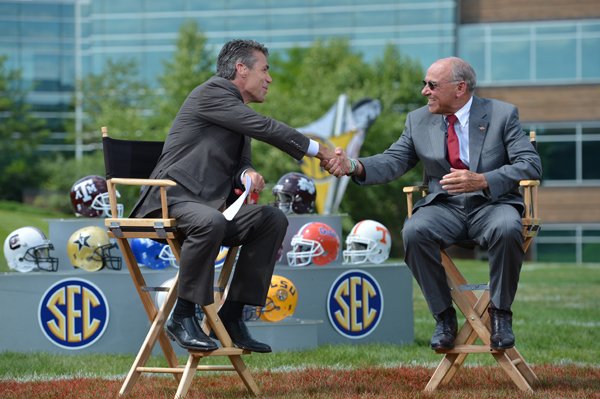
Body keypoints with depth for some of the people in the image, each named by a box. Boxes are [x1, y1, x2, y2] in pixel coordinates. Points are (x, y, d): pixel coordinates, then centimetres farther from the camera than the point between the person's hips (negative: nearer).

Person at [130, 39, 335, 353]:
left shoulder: (240, 113, 22)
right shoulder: (212, 93, -8)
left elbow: (239, 165, 18)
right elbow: (265, 128, -15)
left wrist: (247, 175, -7)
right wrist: (318, 150, -10)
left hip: (209, 206, 9)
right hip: (172, 200, -9)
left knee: (273, 219, -9)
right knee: (209, 222, -39)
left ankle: (232, 314, -9)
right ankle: (182, 317, -25)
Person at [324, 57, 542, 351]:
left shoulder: (503, 115, 1)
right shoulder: (418, 121, 12)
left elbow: (531, 164, -8)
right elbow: (392, 162, 6)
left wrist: (482, 181, -23)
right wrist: (353, 167, -15)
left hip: (491, 204, -3)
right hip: (444, 206, 3)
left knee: (506, 229, -38)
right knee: (414, 232, -31)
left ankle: (500, 314, -16)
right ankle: (444, 316, -15)